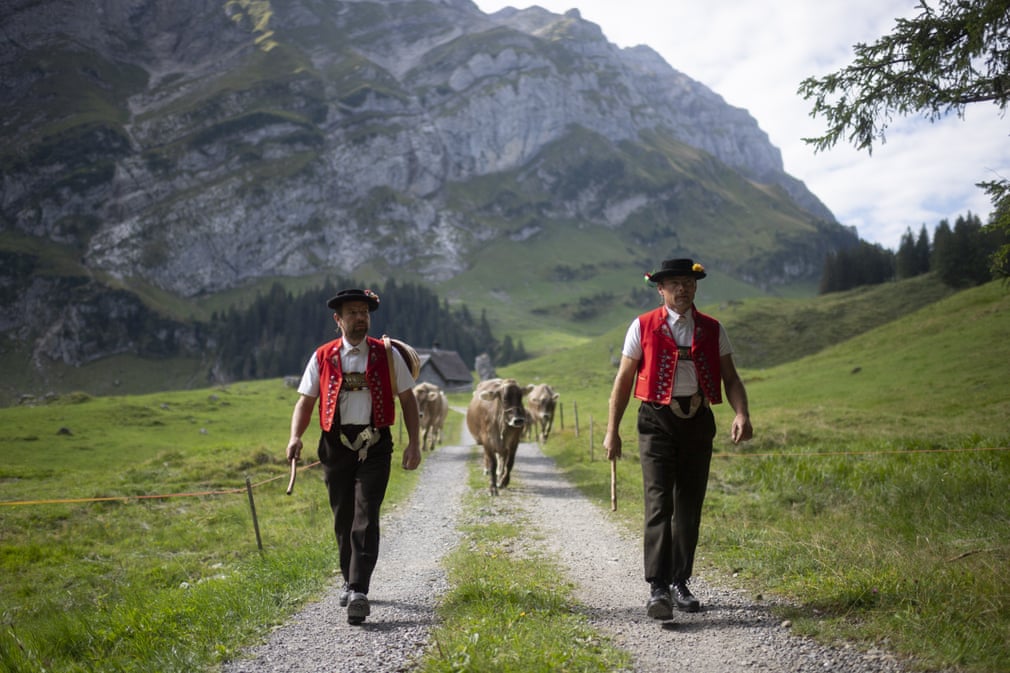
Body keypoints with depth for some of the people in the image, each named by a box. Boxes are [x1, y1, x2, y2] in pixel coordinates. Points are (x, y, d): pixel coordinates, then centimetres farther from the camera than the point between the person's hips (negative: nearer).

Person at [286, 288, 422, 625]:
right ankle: (350, 582, 29)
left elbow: (407, 399, 8)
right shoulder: (322, 357, 6)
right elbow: (305, 401, 7)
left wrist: (414, 443, 1)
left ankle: (359, 592, -14)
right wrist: (295, 437, -10)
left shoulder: (387, 355, 4)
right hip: (336, 445, 2)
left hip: (374, 445, -2)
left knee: (365, 519, -11)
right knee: (343, 519, 11)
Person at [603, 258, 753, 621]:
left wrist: (742, 413, -13)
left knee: (690, 507, 9)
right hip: (657, 420, -3)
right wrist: (612, 430, 0)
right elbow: (624, 380, 3)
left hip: (698, 420, 3)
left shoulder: (712, 330, 8)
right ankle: (658, 589, -12)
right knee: (659, 504, -12)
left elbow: (730, 377, 7)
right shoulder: (643, 327, 1)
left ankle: (680, 583, 22)